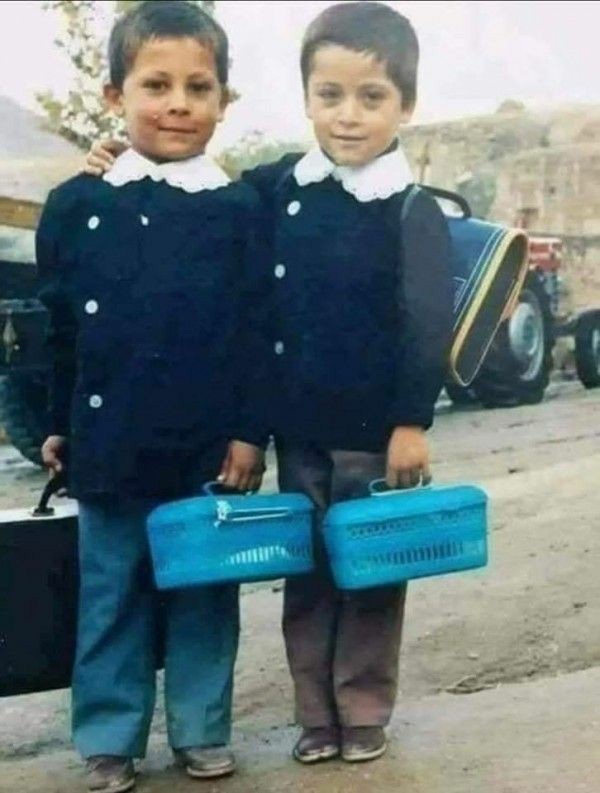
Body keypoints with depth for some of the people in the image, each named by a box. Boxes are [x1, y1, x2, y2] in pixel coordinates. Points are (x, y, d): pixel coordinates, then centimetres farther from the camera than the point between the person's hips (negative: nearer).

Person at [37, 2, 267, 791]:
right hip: (109, 444, 2)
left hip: (208, 448, -1)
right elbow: (57, 328, 7)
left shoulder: (240, 210, -2)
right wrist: (57, 426, 8)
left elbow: (257, 332, -2)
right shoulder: (76, 206, 2)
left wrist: (249, 432, -6)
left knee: (205, 595, 11)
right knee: (110, 598, 11)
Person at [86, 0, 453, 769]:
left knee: (371, 571, 9)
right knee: (305, 571, 13)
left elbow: (429, 327, -12)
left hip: (376, 431, -4)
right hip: (297, 429, 4)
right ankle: (316, 713, 26)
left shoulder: (412, 212, -10)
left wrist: (413, 421, -14)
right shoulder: (276, 187, 3)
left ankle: (363, 710, 24)